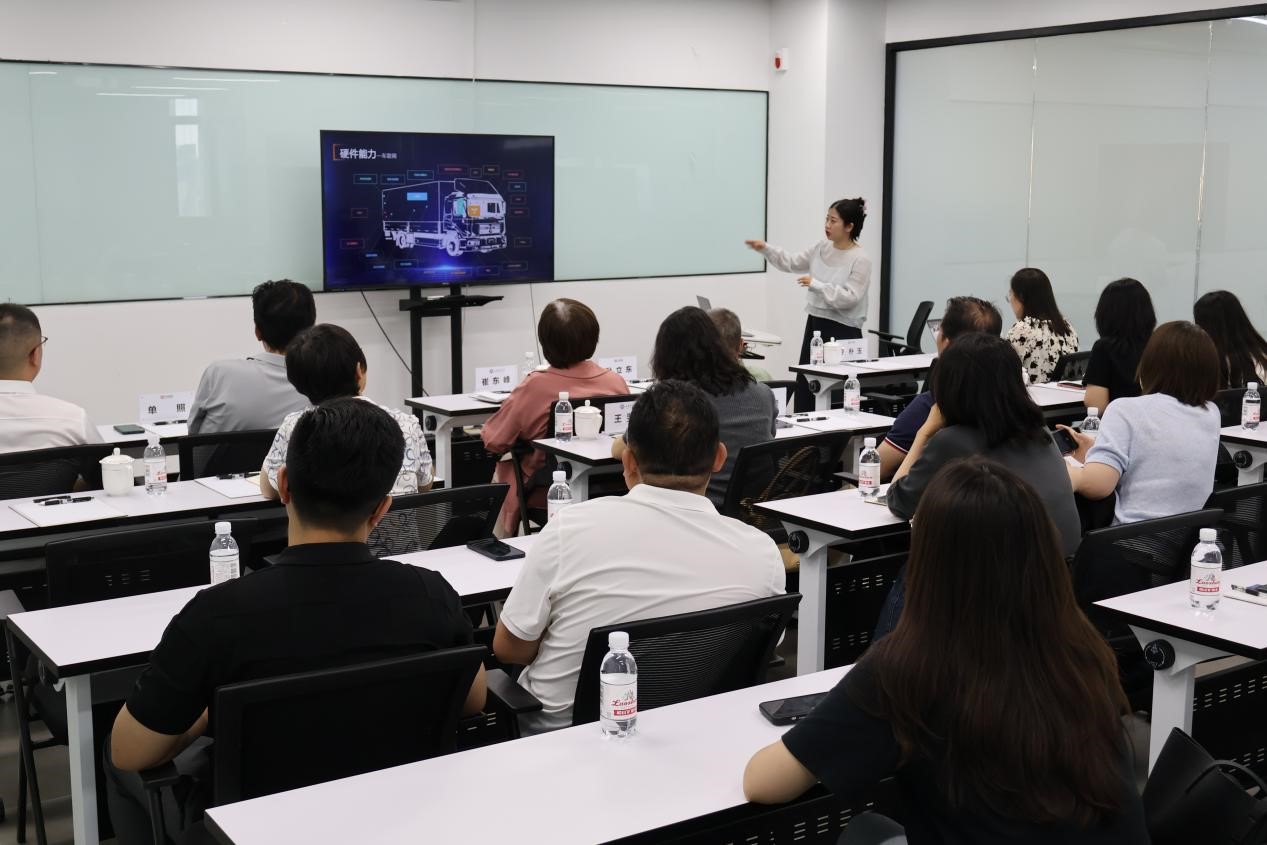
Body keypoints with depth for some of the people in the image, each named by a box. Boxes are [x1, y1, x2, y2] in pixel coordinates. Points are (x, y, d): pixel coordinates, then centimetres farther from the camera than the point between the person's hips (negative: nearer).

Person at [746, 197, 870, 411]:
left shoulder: (860, 260, -13)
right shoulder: (821, 249, 7)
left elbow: (849, 297, -20)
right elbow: (792, 264, 15)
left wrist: (816, 285, -24)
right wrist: (765, 249, 2)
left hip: (843, 331, -7)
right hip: (815, 325, 7)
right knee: (804, 390, 9)